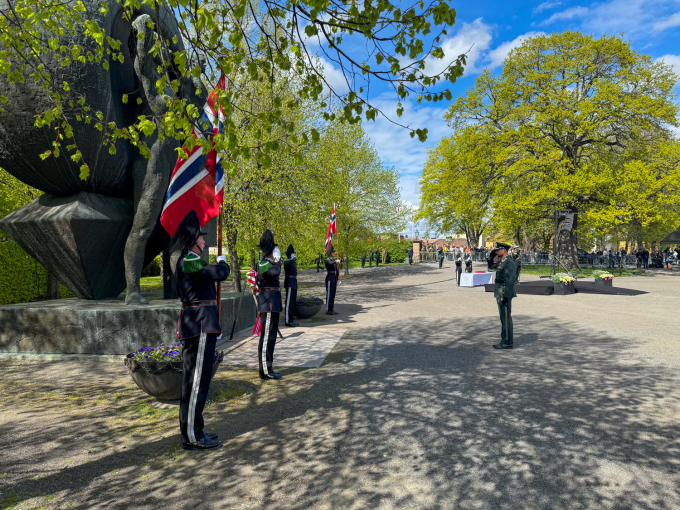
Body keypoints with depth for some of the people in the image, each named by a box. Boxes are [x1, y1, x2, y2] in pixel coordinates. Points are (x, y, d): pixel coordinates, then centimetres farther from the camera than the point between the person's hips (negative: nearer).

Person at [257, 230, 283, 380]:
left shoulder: (269, 263, 17)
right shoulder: (264, 264, -14)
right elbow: (276, 272, -33)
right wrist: (278, 261, -17)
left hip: (272, 304, 11)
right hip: (269, 304, -11)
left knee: (270, 336, 14)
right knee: (267, 337, -5)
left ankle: (267, 369, 22)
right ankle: (265, 371, 1)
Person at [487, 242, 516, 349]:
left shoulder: (509, 262, -16)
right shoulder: (501, 261, 13)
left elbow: (510, 279, -21)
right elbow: (491, 266, 30)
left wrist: (506, 295, -24)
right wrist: (492, 256, 13)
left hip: (505, 293, -10)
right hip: (500, 293, 10)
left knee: (506, 318, -4)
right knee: (503, 317, 14)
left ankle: (507, 343, 3)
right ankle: (504, 341, 22)